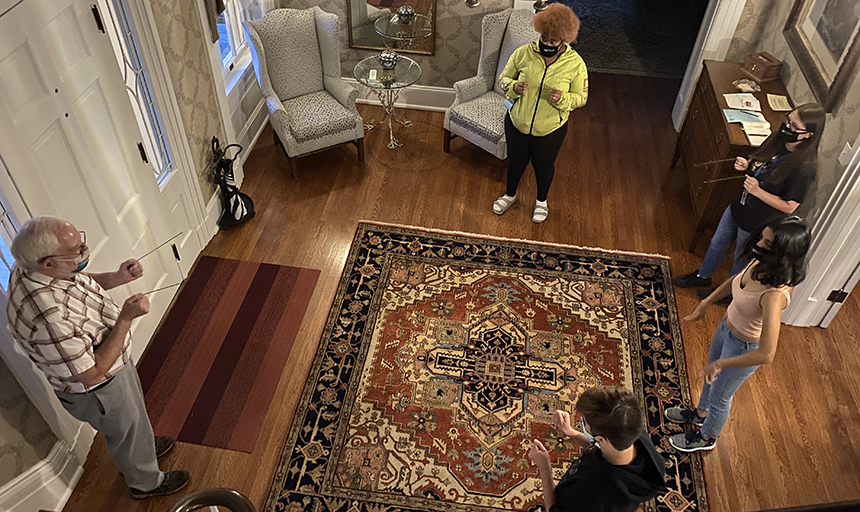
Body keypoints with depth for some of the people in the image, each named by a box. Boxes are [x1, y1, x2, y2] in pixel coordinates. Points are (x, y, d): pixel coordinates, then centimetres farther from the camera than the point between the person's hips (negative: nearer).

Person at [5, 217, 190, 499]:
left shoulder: (33, 267, -17)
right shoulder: (48, 317, -44)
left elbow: (79, 282, 5)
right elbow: (91, 374, -33)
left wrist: (116, 278, -13)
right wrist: (126, 318, -34)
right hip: (97, 391, -8)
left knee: (135, 415, 34)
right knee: (126, 431, 21)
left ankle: (144, 445, 63)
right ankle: (145, 482, 50)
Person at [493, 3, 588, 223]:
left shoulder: (575, 64, -17)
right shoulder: (524, 52, -15)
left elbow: (581, 97, -7)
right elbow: (503, 78, -3)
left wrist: (562, 99, -29)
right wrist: (514, 87, -26)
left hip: (550, 130, -1)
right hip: (517, 123, 1)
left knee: (544, 166, 21)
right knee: (515, 161, 23)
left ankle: (542, 201, 51)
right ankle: (510, 195, 52)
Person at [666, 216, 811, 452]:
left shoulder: (775, 294, -41)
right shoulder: (761, 263, -18)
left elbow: (766, 355, -41)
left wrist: (720, 363, -30)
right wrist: (706, 303, 4)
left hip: (743, 349, -7)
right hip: (727, 327, 7)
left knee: (719, 396, 21)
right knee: (710, 376, 33)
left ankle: (706, 437, 52)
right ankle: (700, 414, 63)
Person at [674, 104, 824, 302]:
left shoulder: (804, 168, -31)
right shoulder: (777, 140, -10)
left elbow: (789, 207, -24)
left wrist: (757, 191, -31)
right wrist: (746, 165, -12)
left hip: (756, 225, -7)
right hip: (739, 207, 7)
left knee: (741, 260, 19)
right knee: (717, 244, 26)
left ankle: (729, 293, 46)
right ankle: (702, 276, 52)